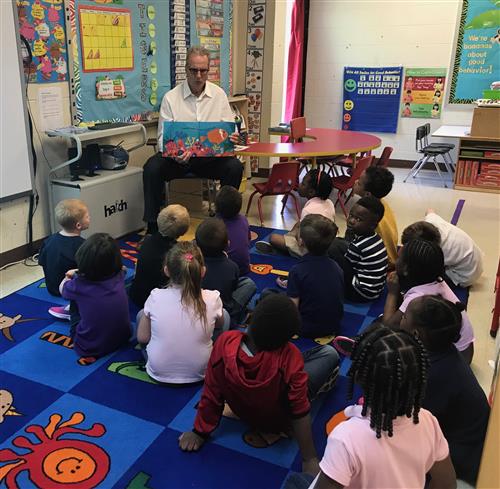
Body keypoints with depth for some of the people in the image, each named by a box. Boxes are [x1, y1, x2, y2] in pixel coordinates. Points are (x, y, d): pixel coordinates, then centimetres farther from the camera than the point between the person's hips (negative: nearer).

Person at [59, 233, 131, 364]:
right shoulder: (119, 276, -13)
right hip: (123, 339, 4)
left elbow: (63, 288, 5)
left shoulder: (79, 285, -21)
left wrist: (71, 275, 27)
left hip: (89, 348, -4)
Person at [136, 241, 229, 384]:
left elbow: (142, 338, -6)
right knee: (225, 316, 16)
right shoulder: (212, 299, -19)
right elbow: (219, 325, 3)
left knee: (142, 315, 21)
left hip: (158, 373, 1)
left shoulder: (155, 297, -19)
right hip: (198, 374, 0)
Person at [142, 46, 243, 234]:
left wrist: (232, 138, -18)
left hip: (210, 155, 1)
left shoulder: (219, 95, 7)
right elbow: (163, 136, -4)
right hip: (177, 156, -1)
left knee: (234, 166, -27)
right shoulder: (171, 97, 0)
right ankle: (153, 225, -15)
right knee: (152, 167, -29)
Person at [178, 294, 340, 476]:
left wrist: (200, 432, -4)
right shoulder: (289, 356, -38)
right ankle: (324, 382, 37)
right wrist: (309, 460, -17)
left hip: (241, 412, 3)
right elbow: (300, 411, -30)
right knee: (330, 354, 5)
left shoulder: (225, 342, -32)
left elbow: (211, 394, -20)